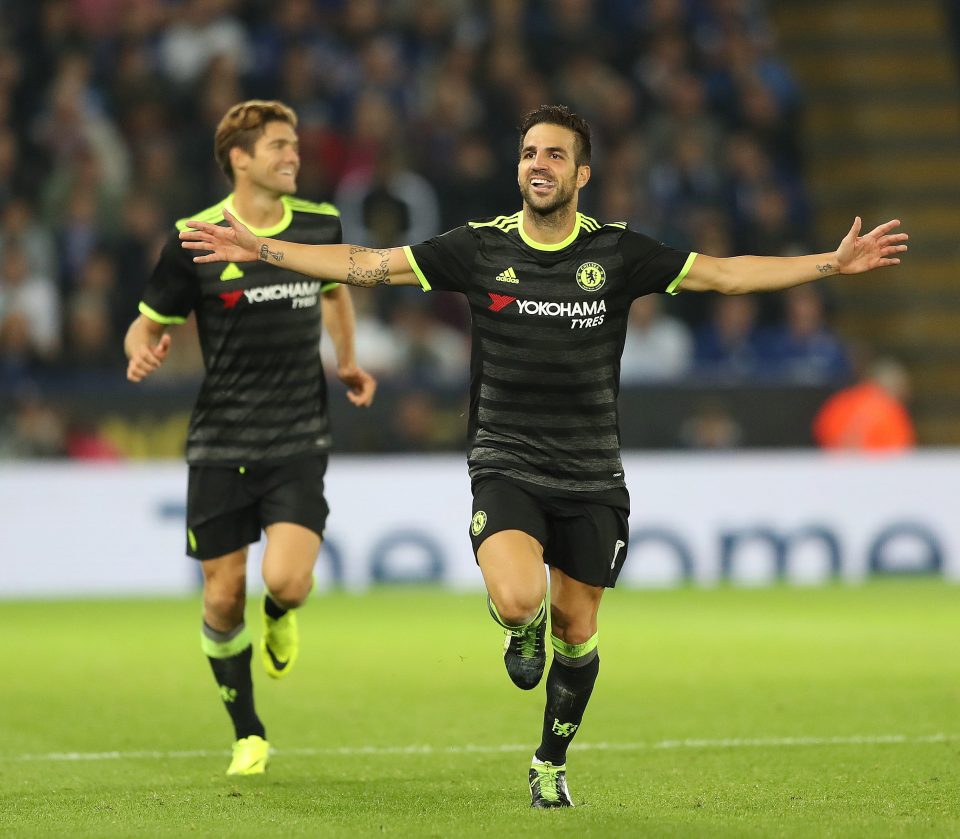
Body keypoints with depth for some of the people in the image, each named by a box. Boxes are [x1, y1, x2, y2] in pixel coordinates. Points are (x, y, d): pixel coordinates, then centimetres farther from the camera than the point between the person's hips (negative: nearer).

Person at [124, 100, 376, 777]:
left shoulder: (320, 225, 3)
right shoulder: (195, 241, -6)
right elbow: (150, 322, 3)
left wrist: (348, 361, 17)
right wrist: (142, 351, -19)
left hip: (299, 441, 1)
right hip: (221, 442, -1)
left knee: (287, 580, -19)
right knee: (224, 596, 1)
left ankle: (280, 616, 21)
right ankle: (248, 734, 22)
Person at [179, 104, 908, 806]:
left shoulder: (616, 253, -1)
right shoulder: (480, 248, -2)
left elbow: (724, 273, 0)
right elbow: (367, 264, 0)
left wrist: (835, 263, -7)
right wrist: (259, 250, -5)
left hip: (592, 478, 1)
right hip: (507, 466, -1)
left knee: (576, 632, 8)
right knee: (516, 599, -26)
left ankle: (551, 764, 33)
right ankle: (524, 628, 14)